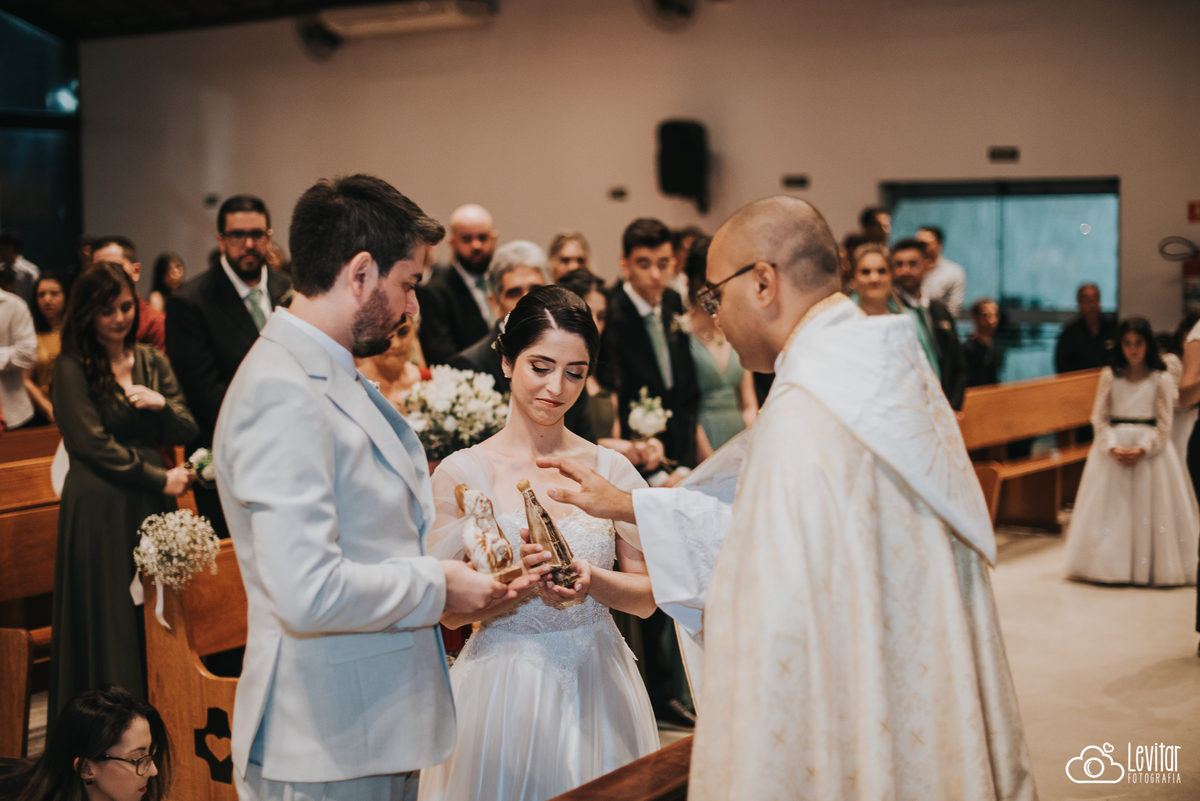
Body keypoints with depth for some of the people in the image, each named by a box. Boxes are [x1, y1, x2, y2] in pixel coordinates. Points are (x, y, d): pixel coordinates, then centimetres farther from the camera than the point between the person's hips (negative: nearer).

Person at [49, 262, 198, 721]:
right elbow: (94, 444, -12)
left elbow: (186, 433, 10)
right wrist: (160, 478, -10)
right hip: (99, 509, -5)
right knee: (108, 626, 2)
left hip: (153, 508, 5)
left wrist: (160, 405, -10)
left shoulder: (152, 362, 12)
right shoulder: (72, 370, -5)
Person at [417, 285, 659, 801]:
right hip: (502, 690, -2)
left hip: (594, 683, 2)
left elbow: (648, 595, 3)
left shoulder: (612, 470, 1)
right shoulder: (460, 473, -5)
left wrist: (592, 580, -16)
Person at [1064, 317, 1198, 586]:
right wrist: (1113, 447, -14)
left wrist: (1142, 449, -17)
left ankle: (1151, 566, 5)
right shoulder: (1109, 376, 4)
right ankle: (1112, 565, 6)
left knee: (1150, 510, -2)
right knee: (1112, 510, 1)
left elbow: (1165, 423, -3)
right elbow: (1099, 417, 2)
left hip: (1150, 449, -1)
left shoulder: (1161, 379, 0)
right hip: (1114, 447, 1)